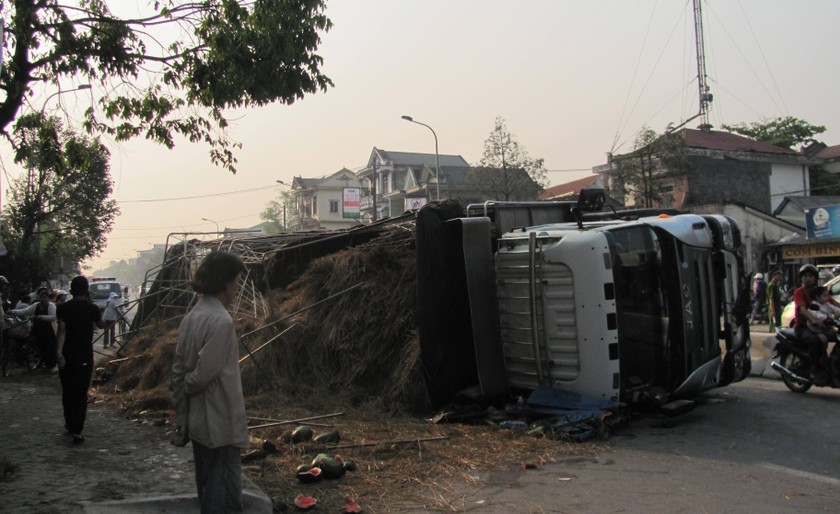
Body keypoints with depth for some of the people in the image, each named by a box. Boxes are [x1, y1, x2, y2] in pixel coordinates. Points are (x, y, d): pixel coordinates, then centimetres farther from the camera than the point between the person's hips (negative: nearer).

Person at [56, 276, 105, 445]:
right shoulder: (92, 308, -5)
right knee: (81, 394, 2)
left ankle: (70, 424, 32)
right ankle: (77, 431, -5)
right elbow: (101, 325, 13)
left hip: (66, 356, 2)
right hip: (85, 357, -1)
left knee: (67, 392, 18)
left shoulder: (62, 308, -4)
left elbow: (61, 330, -16)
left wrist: (59, 351, -22)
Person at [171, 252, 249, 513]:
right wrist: (187, 388, 2)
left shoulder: (191, 317, 5)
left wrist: (182, 417, 14)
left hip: (198, 424, 8)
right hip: (221, 427, -8)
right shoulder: (221, 321, -19)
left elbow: (178, 370, 8)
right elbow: (204, 373, -21)